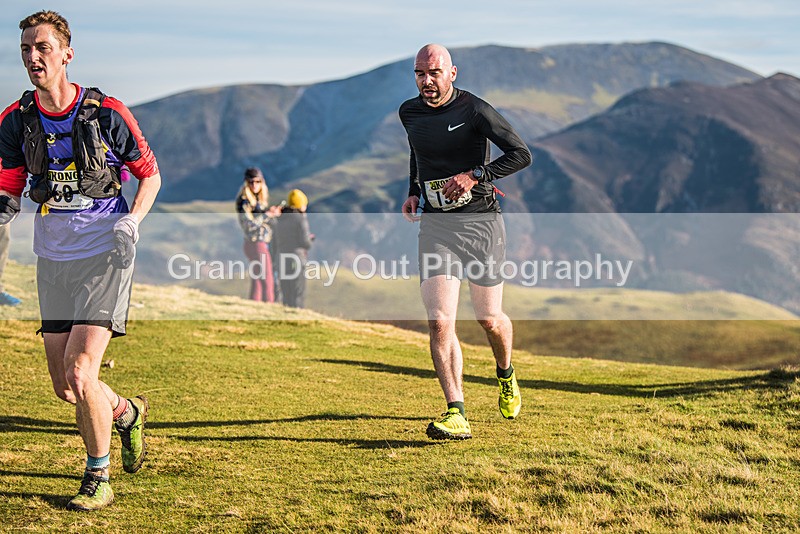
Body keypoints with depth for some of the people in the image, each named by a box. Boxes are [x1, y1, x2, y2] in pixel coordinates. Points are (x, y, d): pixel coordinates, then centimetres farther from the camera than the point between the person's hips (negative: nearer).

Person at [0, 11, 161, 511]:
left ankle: (99, 479, 2)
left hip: (105, 253, -5)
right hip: (54, 256, 5)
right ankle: (128, 413, 39)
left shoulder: (106, 112, -9)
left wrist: (133, 218, -13)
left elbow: (150, 173, 3)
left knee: (80, 369, -16)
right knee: (64, 386, 7)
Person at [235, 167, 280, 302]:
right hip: (256, 244, -9)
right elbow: (248, 224, -19)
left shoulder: (261, 199, 14)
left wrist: (273, 213, -5)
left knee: (257, 282, 10)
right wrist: (267, 215, -17)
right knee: (267, 281, -10)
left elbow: (271, 222, 14)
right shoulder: (244, 201, -11)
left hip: (264, 244, 9)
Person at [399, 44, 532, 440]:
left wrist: (474, 176, -20)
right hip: (435, 224, 3)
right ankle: (456, 414, -16)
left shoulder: (474, 110, -10)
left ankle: (506, 375, 41)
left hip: (481, 221, -3)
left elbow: (521, 154, -12)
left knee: (489, 319, 7)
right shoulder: (409, 113, 7)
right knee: (439, 322, -13)